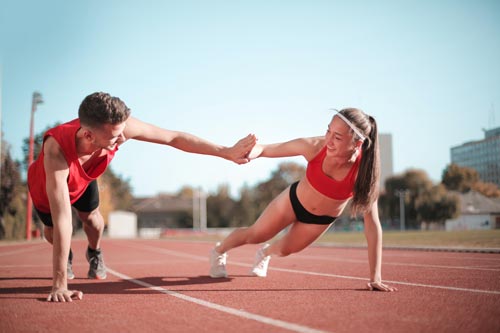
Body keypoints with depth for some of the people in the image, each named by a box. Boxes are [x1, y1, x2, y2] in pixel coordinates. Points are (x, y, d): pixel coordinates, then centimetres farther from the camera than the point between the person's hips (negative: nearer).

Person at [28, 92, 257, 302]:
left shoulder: (118, 125, -40)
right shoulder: (56, 149, -51)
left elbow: (174, 138, -28)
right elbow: (62, 220, -53)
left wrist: (227, 152, -29)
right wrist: (59, 284, -52)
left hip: (82, 180, 3)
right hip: (46, 184, -3)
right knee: (52, 231, 8)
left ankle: (94, 254, 33)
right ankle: (65, 257, 44)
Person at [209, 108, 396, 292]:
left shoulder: (363, 171, -38)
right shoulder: (314, 146, -35)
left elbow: (372, 224, -35)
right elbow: (265, 149, -24)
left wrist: (375, 278, -36)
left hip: (322, 219, 1)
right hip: (294, 199, -1)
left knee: (285, 250, 24)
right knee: (253, 236, 14)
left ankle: (265, 253, 62)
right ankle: (219, 252, 47)